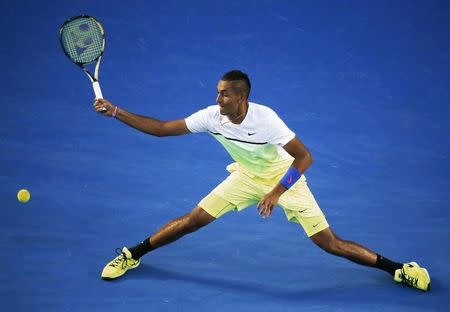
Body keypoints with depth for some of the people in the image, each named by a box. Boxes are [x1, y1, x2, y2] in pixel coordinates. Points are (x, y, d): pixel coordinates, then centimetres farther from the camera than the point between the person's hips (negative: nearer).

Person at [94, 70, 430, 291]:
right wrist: (115, 111, -21)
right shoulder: (211, 116, -20)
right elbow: (160, 128, -14)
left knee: (329, 243, -10)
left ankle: (397, 268, 6)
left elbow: (305, 157, -29)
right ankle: (131, 255, 14)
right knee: (193, 220, -5)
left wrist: (276, 192, -36)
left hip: (285, 179, -4)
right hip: (247, 178, 4)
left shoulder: (265, 118, -32)